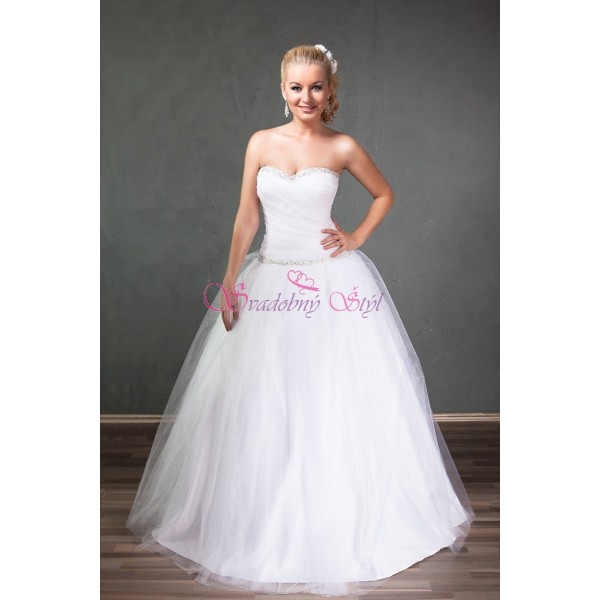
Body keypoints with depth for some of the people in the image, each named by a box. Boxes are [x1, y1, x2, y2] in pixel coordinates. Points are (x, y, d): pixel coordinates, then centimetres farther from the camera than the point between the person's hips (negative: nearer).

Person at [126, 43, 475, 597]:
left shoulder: (343, 148, 0)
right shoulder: (261, 143, 3)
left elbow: (384, 194, 15)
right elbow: (246, 218, 4)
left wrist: (357, 238, 1)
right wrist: (230, 284, 0)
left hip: (334, 281, -1)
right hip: (272, 280, 2)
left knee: (342, 400, 3)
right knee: (262, 407, 7)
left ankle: (345, 520, 24)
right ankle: (265, 523, 26)